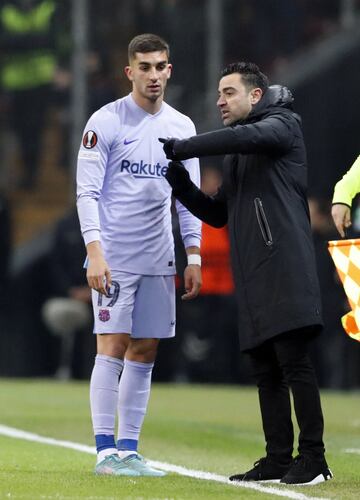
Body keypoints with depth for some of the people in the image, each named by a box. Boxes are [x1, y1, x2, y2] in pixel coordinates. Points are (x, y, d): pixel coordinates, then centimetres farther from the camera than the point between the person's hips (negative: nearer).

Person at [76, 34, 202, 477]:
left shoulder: (182, 127, 10)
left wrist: (193, 257, 8)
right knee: (112, 347, -9)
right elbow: (87, 191, -8)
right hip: (113, 256, -5)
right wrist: (94, 252, -17)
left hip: (158, 259, 5)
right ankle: (106, 451, -7)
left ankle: (129, 450, 9)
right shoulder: (106, 122, -5)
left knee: (144, 353, 5)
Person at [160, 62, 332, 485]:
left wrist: (181, 147, -12)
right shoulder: (236, 156, 25)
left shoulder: (282, 124, 3)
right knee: (265, 370, 6)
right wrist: (180, 183, 9)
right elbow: (217, 214, 25)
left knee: (293, 361, -11)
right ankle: (278, 458, 9)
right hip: (251, 276, 8)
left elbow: (245, 136, -19)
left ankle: (312, 457, -11)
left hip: (284, 268, -8)